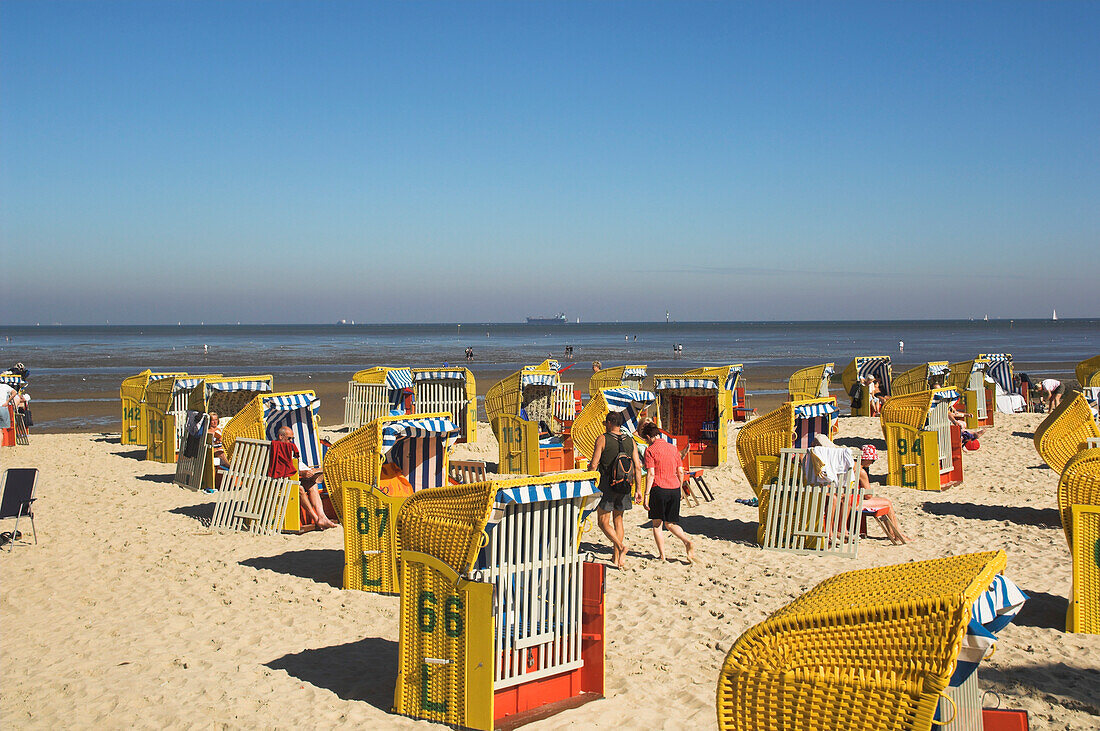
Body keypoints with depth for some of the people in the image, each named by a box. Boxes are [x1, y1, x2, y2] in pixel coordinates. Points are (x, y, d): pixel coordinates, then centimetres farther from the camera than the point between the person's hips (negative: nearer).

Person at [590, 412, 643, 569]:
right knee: (618, 520, 16)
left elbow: (594, 464, -11)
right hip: (624, 488, 5)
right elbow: (637, 467, 2)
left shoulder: (602, 439, -9)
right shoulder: (630, 441, 4)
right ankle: (616, 557, 16)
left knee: (603, 522, 3)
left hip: (607, 485, -5)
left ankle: (620, 546, -18)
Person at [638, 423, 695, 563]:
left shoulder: (650, 450, -6)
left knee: (657, 523, 10)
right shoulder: (673, 448, 12)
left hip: (659, 489, -5)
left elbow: (651, 474, -13)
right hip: (674, 489, 5)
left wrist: (646, 495, -12)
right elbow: (680, 472, 13)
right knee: (670, 523, 15)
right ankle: (688, 542, -7)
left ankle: (662, 555, 9)